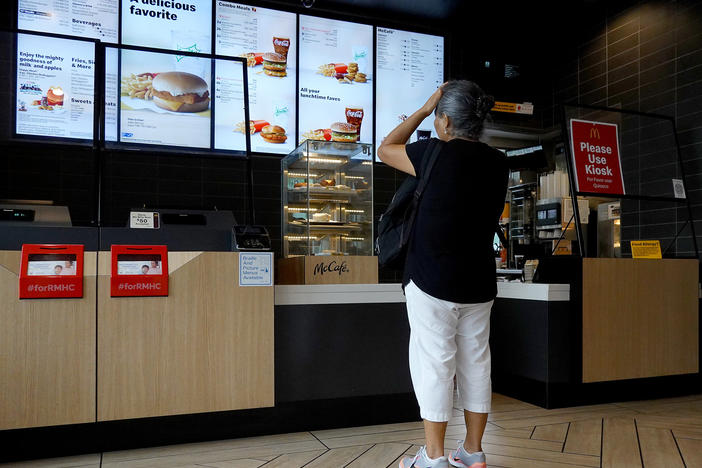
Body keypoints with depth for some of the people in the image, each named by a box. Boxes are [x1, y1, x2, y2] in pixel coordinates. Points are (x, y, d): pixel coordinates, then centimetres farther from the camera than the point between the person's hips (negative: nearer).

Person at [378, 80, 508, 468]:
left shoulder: (438, 155, -13)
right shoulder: (498, 163, 4)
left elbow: (385, 149, 1)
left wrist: (424, 108, 6)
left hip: (432, 282, -6)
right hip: (479, 284, 6)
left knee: (434, 364, 3)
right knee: (475, 363, 13)